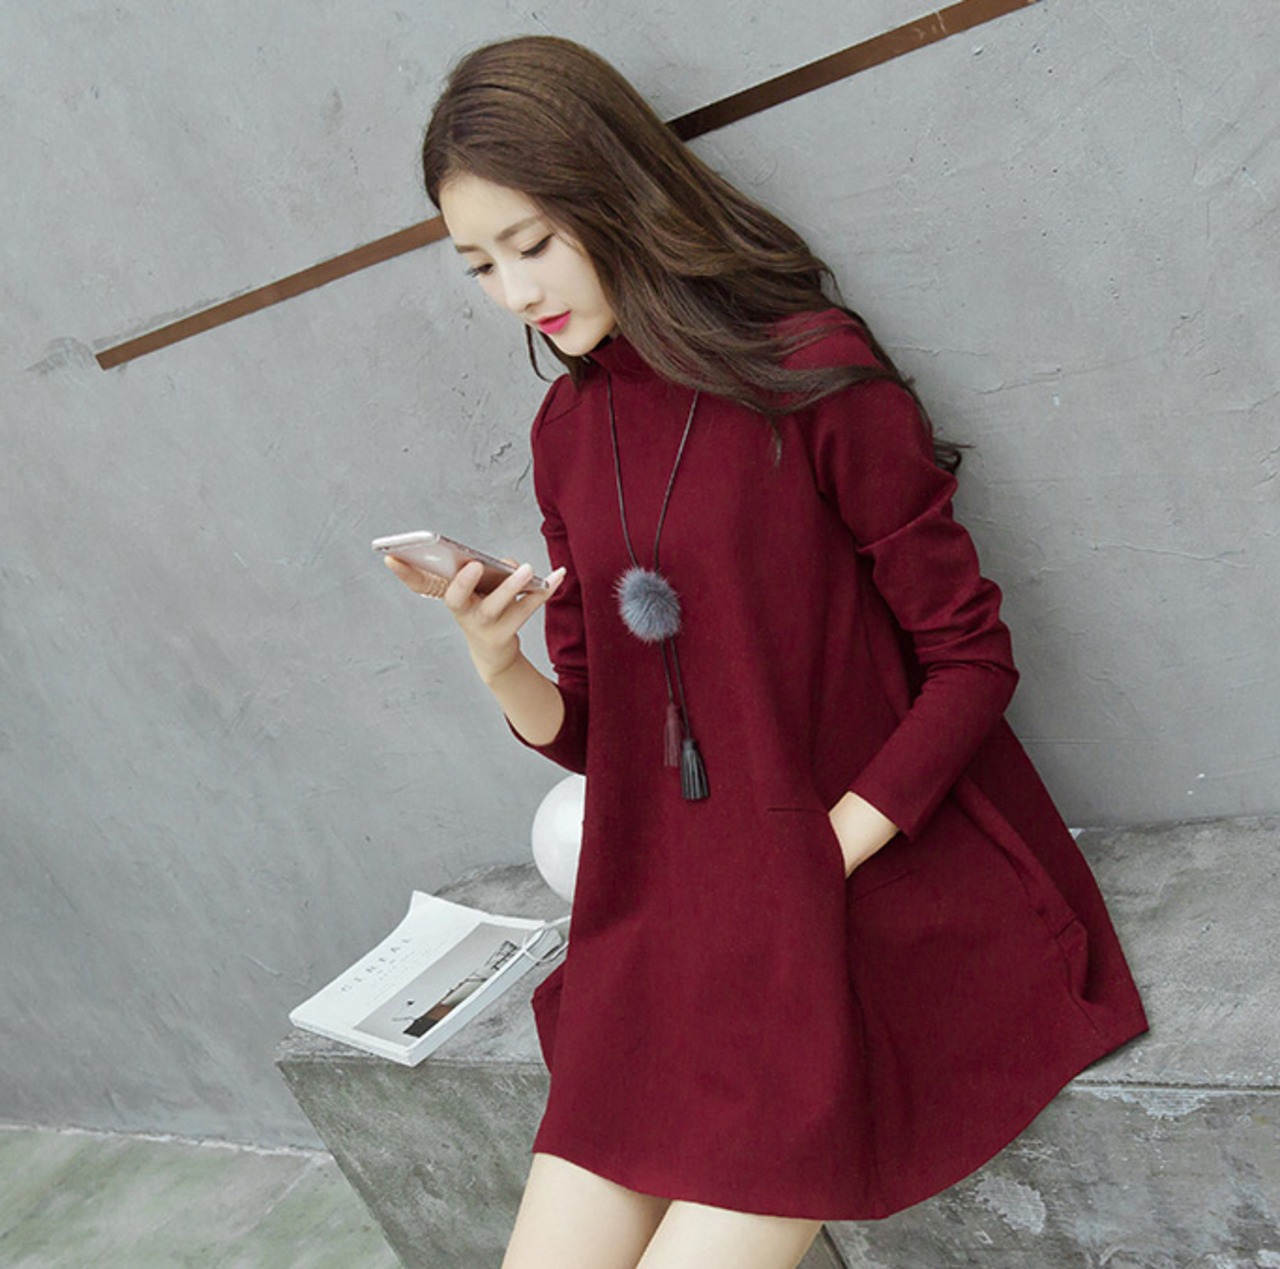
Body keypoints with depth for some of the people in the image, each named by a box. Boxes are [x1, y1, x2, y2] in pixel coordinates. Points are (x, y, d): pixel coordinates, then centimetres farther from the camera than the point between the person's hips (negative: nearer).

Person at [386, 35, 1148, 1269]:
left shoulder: (814, 376, -10)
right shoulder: (568, 429, 8)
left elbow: (971, 658, -8)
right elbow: (589, 731, 9)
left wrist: (818, 861, -14)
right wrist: (497, 667, -12)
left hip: (870, 900, -5)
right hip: (669, 920, 5)